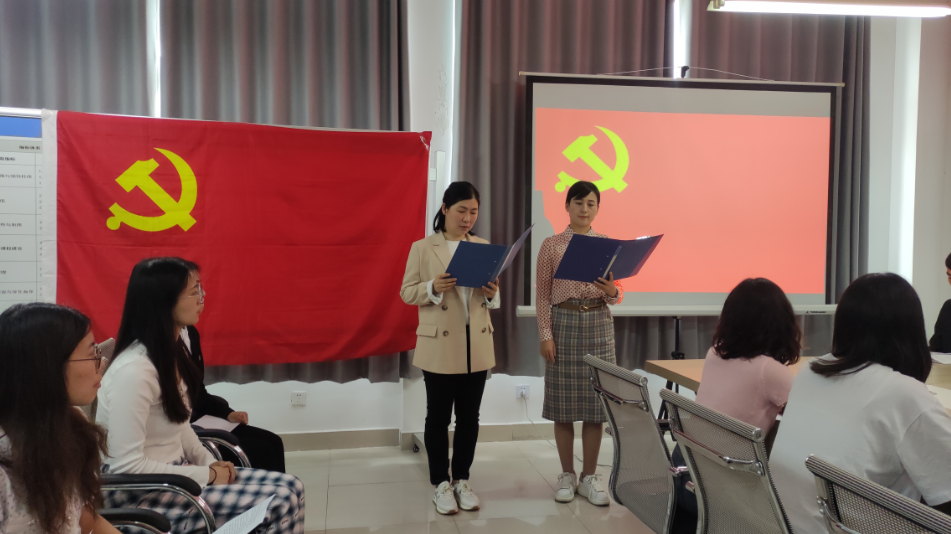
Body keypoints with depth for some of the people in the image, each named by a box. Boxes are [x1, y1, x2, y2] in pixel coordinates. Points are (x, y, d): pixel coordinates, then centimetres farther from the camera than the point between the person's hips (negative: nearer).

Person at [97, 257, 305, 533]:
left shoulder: (170, 352, 4)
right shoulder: (134, 370, -25)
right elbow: (127, 467, -25)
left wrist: (210, 463, 0)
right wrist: (207, 475, -18)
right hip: (138, 494, -9)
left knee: (290, 488, -1)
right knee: (278, 504, -19)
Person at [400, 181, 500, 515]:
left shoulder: (484, 247, 8)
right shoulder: (422, 248, -3)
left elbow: (492, 299, 11)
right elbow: (407, 293, -3)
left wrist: (492, 294, -12)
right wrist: (433, 288, -22)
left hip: (477, 346, 4)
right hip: (439, 347, -3)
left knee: (469, 416, 11)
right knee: (438, 417, 6)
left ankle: (462, 480, 25)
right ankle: (441, 483, 20)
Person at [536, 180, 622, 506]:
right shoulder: (552, 245, 1)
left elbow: (616, 295, 9)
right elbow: (543, 295, 0)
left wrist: (612, 292, -14)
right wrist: (545, 334, -8)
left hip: (599, 323, 2)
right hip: (564, 322, -2)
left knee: (596, 402, 3)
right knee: (563, 404, 3)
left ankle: (590, 477, 16)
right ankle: (567, 475, 18)